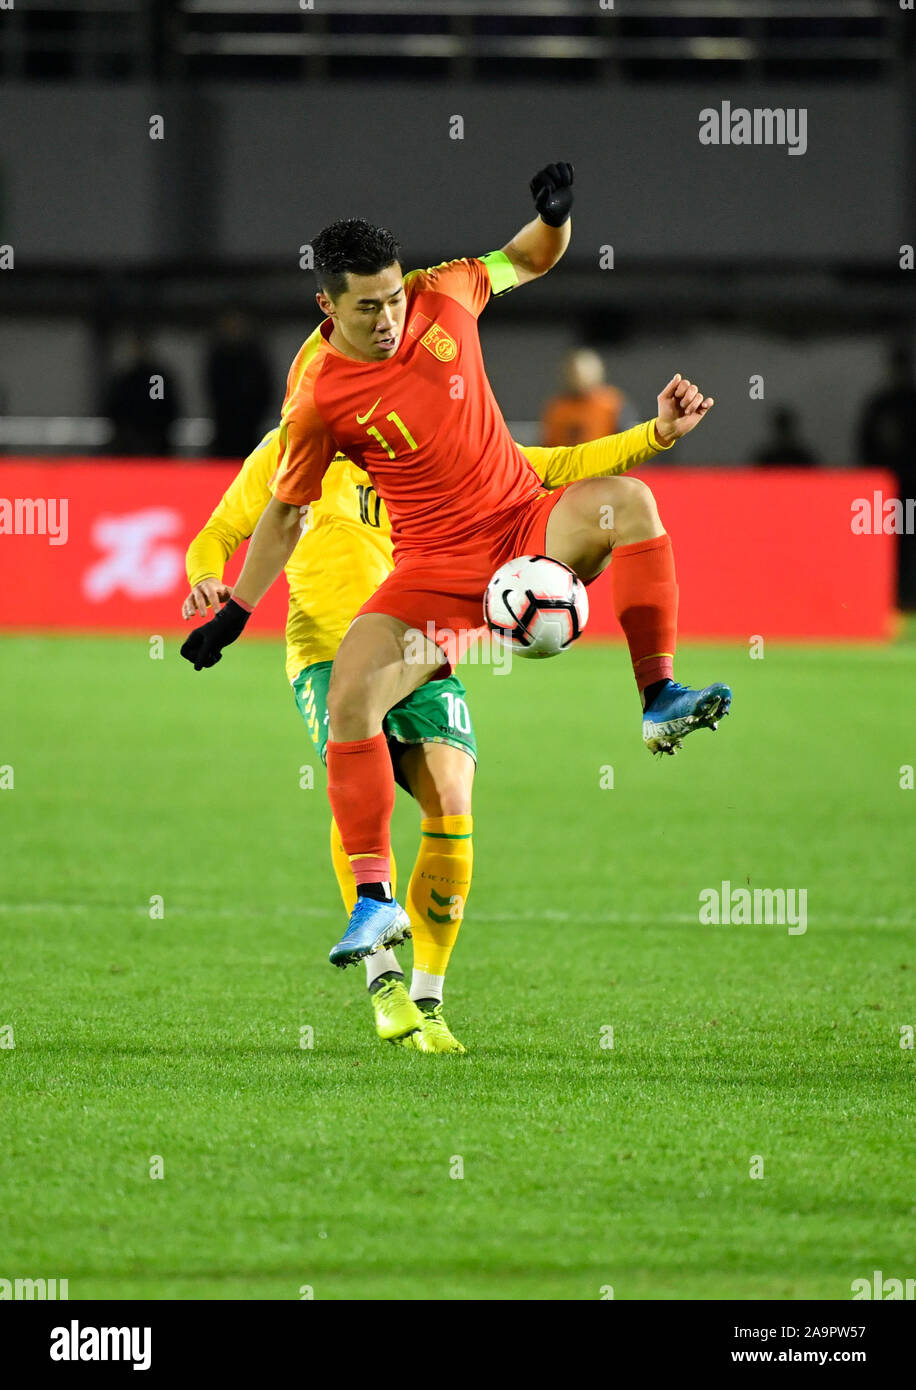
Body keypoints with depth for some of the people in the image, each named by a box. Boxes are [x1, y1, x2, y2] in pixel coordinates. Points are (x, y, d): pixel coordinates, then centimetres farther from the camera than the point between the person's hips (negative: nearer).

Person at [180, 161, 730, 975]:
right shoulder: (316, 396, -12)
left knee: (626, 500, -29)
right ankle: (376, 900, -12)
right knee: (350, 696, -22)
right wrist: (234, 615, 2)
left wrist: (555, 214, -10)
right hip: (435, 567, -2)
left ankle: (660, 703, -24)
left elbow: (534, 259, 13)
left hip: (531, 528, 2)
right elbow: (285, 512, 3)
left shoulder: (443, 295, -5)